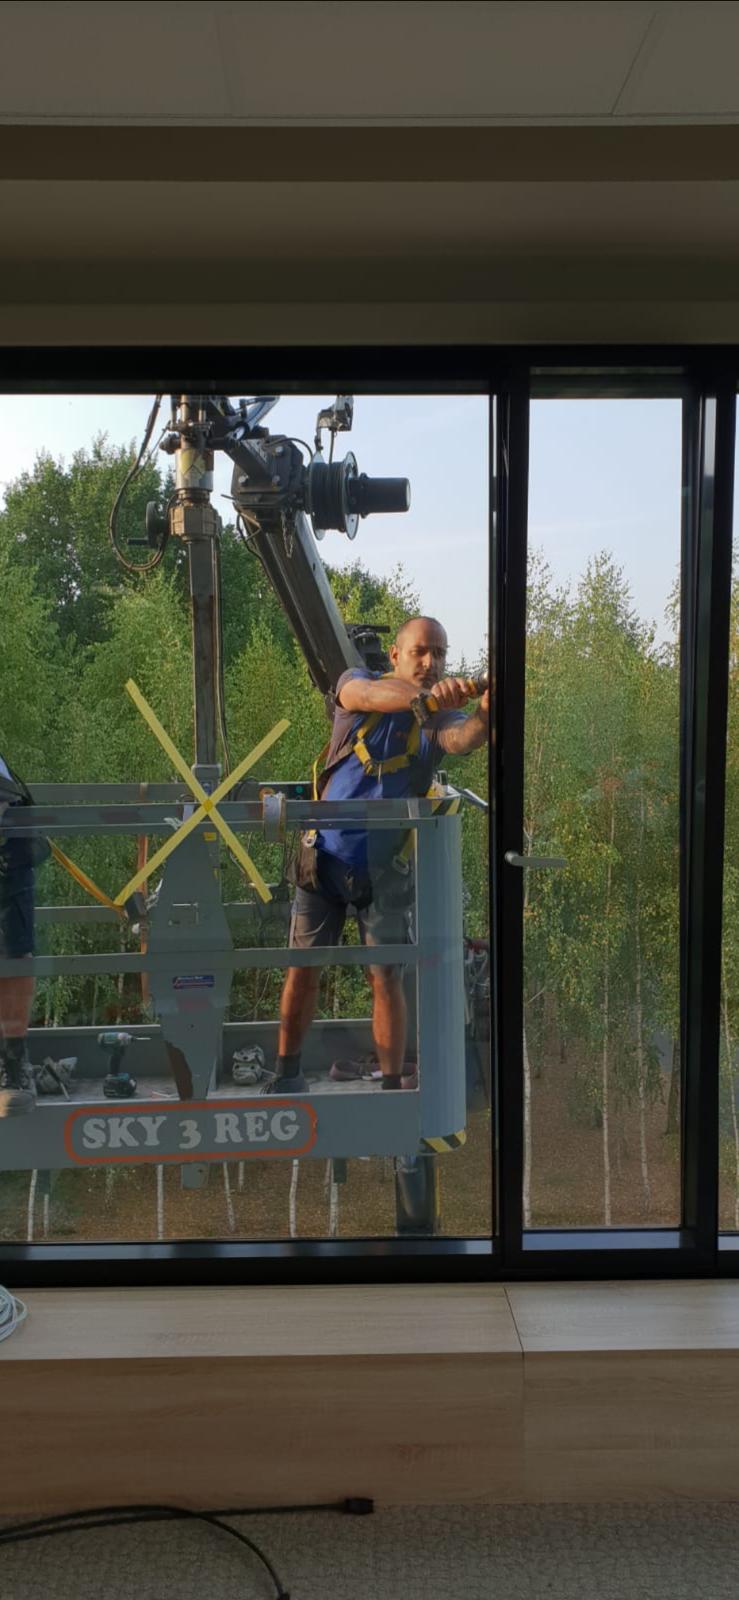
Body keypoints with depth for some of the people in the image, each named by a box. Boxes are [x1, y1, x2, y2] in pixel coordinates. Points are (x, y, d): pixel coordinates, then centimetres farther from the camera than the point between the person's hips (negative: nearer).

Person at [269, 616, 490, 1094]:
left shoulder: (440, 716, -2)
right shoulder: (358, 681, -2)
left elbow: (462, 739, -27)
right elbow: (369, 695, -28)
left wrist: (484, 716, -51)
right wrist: (422, 695, -50)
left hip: (385, 866, 0)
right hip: (326, 855, 1)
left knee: (387, 978, 0)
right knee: (303, 969, 7)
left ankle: (393, 1083, 12)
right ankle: (287, 1073, 24)